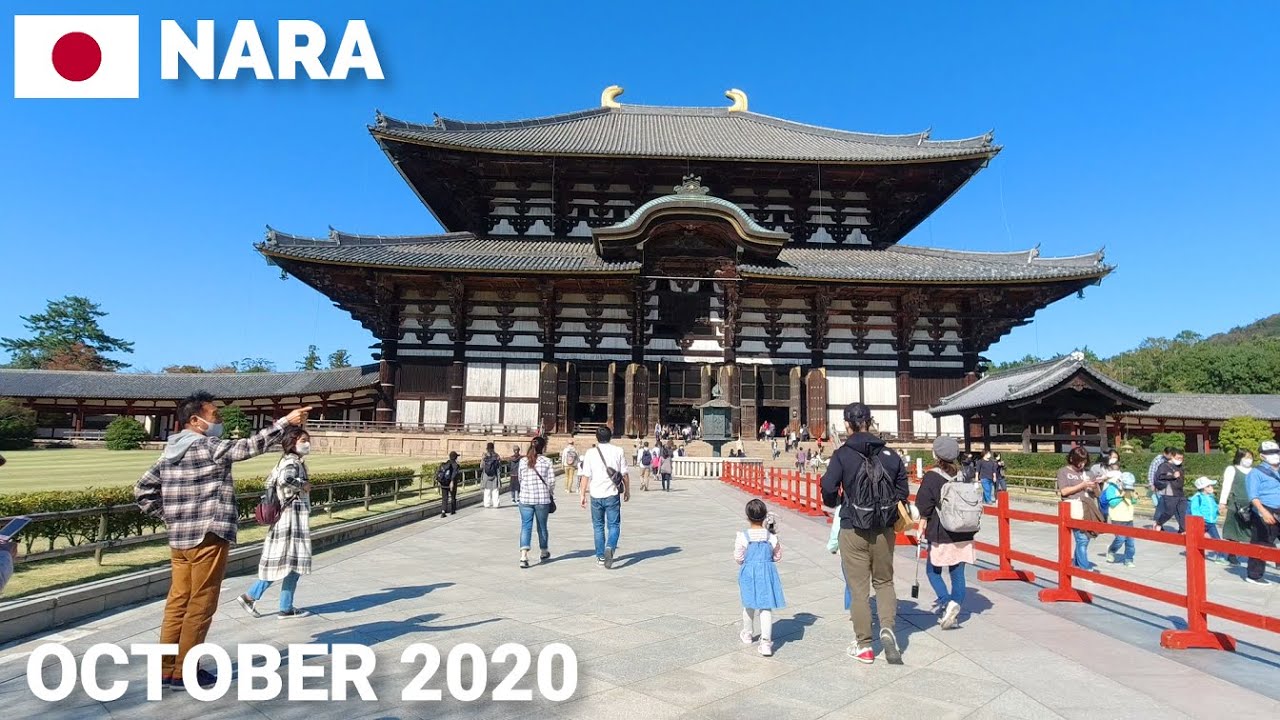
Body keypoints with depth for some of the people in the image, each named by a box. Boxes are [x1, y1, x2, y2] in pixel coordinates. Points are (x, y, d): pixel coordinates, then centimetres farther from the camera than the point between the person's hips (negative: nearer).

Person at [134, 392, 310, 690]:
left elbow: (143, 490, 15)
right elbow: (250, 446, -24)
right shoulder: (209, 447, -15)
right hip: (209, 537, -9)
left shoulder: (169, 453, 11)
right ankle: (184, 671, 11)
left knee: (177, 603, 14)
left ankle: (167, 667, 22)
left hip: (179, 539, 9)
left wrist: (168, 515, 15)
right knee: (200, 607, 2)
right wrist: (286, 421, -25)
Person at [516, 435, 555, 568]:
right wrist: (551, 494, 12)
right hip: (543, 498, -1)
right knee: (542, 526, 15)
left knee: (526, 526, 2)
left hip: (525, 498, 1)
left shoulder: (522, 461, 3)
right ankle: (543, 552, 33)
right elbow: (551, 481, -5)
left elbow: (520, 479, 11)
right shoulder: (547, 461, -5)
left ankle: (523, 555, -14)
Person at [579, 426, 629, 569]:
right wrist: (627, 491, 13)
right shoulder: (618, 451, -1)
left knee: (598, 526, 14)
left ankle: (600, 557, 18)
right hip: (612, 494, -1)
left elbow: (586, 476, -3)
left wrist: (583, 494, 5)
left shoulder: (591, 453, -2)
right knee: (614, 525, 7)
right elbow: (624, 475, 1)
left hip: (596, 494, 1)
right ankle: (610, 547, -19)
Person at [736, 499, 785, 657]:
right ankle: (766, 641, -6)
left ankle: (748, 634, 38)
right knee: (766, 608, 3)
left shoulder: (742, 537, -14)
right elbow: (777, 556, 4)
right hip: (767, 572, 0)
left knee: (749, 605, 19)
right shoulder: (772, 537, -8)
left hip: (748, 573, 0)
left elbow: (738, 557, -7)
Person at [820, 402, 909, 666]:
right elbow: (902, 492, 2)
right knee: (884, 581, 21)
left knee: (859, 587, 8)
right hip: (884, 530, 3)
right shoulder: (890, 454, -2)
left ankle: (864, 646, 17)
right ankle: (887, 628, 2)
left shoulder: (842, 454, -12)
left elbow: (829, 488, -19)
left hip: (853, 530, -3)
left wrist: (833, 503, 3)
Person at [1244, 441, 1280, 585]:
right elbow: (1253, 496, -14)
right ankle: (1254, 575, 7)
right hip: (1265, 514, -7)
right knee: (1261, 545, -2)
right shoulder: (1256, 473, -6)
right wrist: (1264, 512, -26)